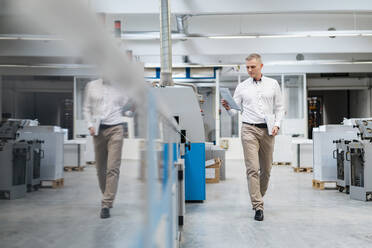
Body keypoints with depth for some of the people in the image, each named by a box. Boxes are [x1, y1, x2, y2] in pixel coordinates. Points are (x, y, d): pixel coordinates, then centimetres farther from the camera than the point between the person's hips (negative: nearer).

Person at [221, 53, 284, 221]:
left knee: (266, 169, 9)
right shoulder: (242, 87, 8)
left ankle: (258, 198, 30)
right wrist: (227, 107, -15)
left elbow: (279, 108, 12)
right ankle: (258, 207, -11)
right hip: (249, 129, -2)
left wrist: (277, 124, -3)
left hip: (267, 130, 2)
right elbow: (235, 111, 7)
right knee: (252, 169, -11)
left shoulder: (273, 84, 10)